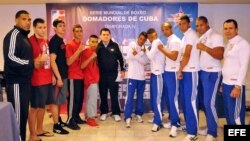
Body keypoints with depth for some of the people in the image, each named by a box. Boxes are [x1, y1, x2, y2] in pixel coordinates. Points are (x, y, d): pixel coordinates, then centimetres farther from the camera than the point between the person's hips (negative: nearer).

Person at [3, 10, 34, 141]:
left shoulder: (24, 36, 17)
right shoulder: (13, 35, -12)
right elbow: (10, 58, -23)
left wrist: (32, 62, 6)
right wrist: (31, 63, -16)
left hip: (24, 81, 9)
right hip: (16, 82, -9)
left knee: (23, 113, 14)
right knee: (18, 114, -5)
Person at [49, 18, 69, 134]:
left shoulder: (61, 40, 13)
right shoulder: (54, 41, -14)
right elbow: (52, 60, -20)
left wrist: (63, 76, 16)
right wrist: (58, 77, -21)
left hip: (63, 74, 9)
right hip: (58, 75, -9)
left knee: (59, 100, 18)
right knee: (56, 100, -1)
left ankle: (58, 120, 31)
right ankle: (56, 126, 7)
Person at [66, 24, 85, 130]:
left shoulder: (82, 45, 13)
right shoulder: (70, 45, -10)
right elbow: (69, 62, -19)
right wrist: (79, 50, -22)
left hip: (81, 75, 8)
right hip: (73, 76, -8)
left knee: (80, 97, 12)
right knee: (73, 98, -4)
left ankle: (76, 117, 25)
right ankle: (70, 120, 6)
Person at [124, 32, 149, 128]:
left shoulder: (145, 49, 9)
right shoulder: (132, 45, 3)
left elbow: (145, 61, -6)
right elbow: (128, 57, -8)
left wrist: (137, 55, -16)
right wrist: (141, 54, -11)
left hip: (142, 76, 4)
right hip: (132, 76, -3)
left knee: (140, 97, 12)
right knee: (130, 96, -7)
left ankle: (138, 114, 26)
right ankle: (128, 117, -5)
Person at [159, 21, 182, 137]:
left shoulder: (175, 41, -11)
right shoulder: (168, 41, 16)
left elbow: (174, 57, -21)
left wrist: (162, 49, -14)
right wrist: (162, 49, 4)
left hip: (172, 72, -9)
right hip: (166, 71, 9)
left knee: (173, 98, -7)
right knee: (168, 97, 13)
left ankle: (175, 124, 0)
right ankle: (172, 119, 24)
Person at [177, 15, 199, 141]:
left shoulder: (190, 34, -11)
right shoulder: (186, 36, 18)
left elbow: (187, 55, -17)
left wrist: (179, 70, -12)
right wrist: (180, 70, 12)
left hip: (190, 71, -9)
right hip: (185, 71, 10)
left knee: (190, 100, -7)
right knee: (185, 100, 14)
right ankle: (188, 124, 27)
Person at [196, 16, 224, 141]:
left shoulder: (215, 36, -9)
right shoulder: (200, 38, 15)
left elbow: (220, 55, -19)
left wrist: (205, 48, -26)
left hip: (212, 73, -8)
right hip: (201, 72, 8)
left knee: (209, 103, -8)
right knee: (205, 102, 11)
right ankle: (209, 127, 25)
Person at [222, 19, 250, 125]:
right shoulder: (228, 44, 15)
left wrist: (238, 86, -18)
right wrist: (223, 83, 11)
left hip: (235, 84, -8)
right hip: (226, 83, 8)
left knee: (236, 116, -6)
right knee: (228, 114, 14)